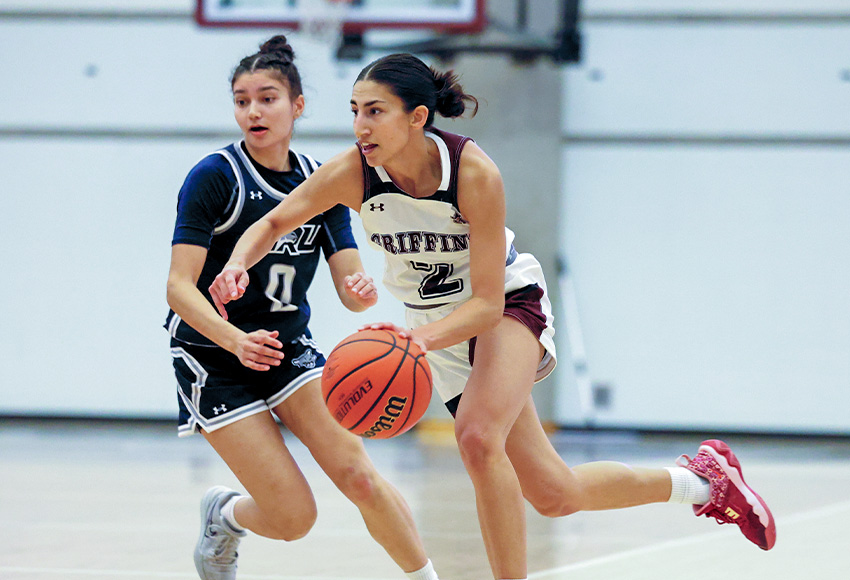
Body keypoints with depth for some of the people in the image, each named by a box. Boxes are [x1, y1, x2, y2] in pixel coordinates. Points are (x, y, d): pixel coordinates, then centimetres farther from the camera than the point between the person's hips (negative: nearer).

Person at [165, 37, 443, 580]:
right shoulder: (215, 177, -14)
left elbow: (348, 286, -1)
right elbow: (180, 286, -21)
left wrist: (362, 291, -27)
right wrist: (236, 340, -38)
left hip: (289, 346, 4)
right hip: (213, 355, -4)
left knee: (358, 474, -18)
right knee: (294, 517, -10)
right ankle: (223, 515, 23)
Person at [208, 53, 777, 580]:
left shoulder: (474, 172, -30)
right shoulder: (354, 173, -21)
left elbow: (487, 302, -30)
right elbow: (274, 223, -7)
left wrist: (422, 338, -47)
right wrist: (238, 265, -29)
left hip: (510, 305, -4)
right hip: (437, 325, 4)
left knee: (478, 437, -34)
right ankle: (699, 480, 27)